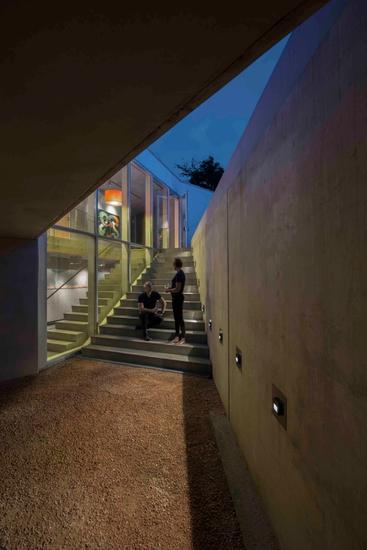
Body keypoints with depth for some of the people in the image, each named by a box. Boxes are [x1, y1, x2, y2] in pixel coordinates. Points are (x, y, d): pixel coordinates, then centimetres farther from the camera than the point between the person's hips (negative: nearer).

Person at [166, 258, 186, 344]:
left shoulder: (179, 274, -20)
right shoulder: (180, 273, 11)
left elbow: (177, 289, -23)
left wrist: (169, 290, -8)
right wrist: (170, 287, 8)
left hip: (178, 298, -10)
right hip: (177, 298, 10)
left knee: (179, 318, -1)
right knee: (176, 317, 15)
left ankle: (183, 337, 11)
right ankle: (177, 336, 25)